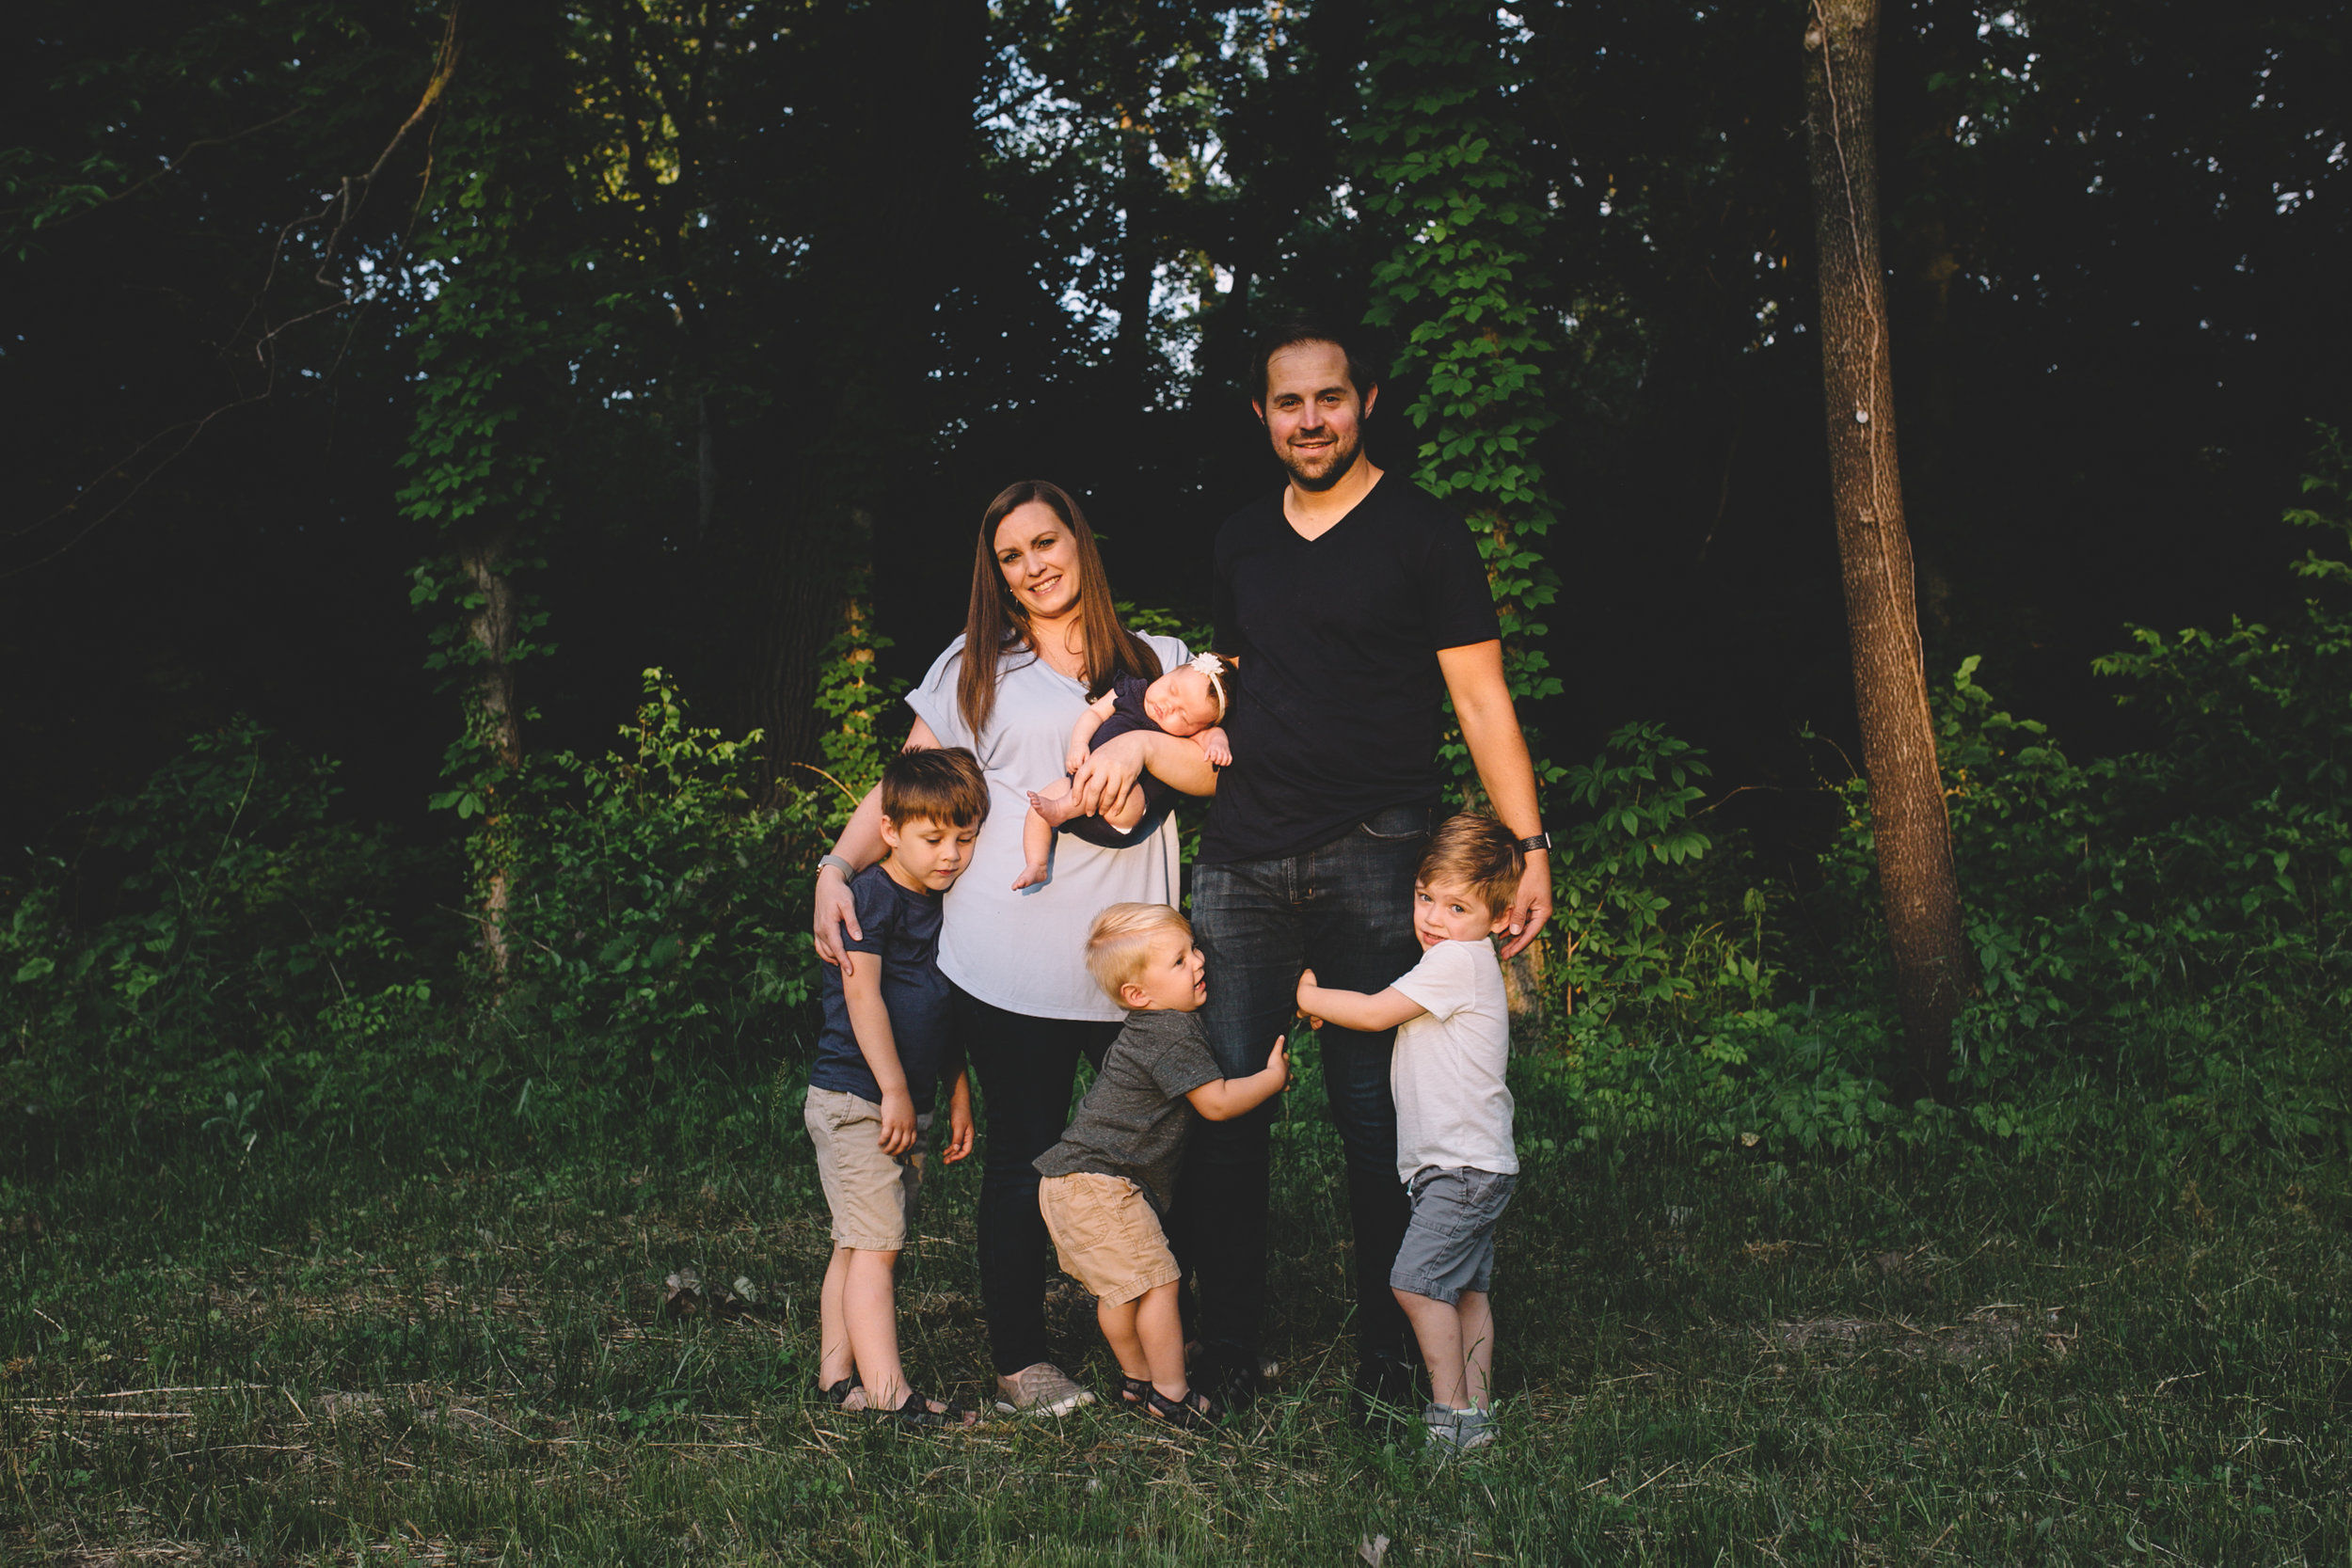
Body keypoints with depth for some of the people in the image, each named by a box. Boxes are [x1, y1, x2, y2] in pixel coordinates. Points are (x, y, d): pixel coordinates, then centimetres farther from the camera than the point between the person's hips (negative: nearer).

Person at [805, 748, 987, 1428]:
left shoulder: (946, 905, 13)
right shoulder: (872, 897, -13)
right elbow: (862, 995, -18)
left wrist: (958, 1096, 20)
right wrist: (895, 1091, -18)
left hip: (907, 1104, 8)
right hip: (855, 1098, -8)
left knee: (860, 1245, 12)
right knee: (874, 1244, -10)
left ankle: (838, 1373, 19)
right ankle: (887, 1392, -11)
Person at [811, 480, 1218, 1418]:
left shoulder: (1157, 663, 15)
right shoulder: (973, 672, 13)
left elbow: (1221, 773, 5)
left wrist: (1143, 744, -12)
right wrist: (838, 867, -4)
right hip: (1009, 966, -1)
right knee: (1025, 1153, 1)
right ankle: (1019, 1359, 10)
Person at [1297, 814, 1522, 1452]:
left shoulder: (1459, 960, -16)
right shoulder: (1456, 963, 16)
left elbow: (1376, 1012, -15)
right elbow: (1388, 1015, 25)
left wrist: (1308, 997, -3)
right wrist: (1329, 1003, 10)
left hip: (1463, 1164, -10)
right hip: (1471, 1162, 10)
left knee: (1417, 1280, -13)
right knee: (1466, 1288, 10)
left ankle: (1452, 1418, -11)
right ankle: (1477, 1414, 14)